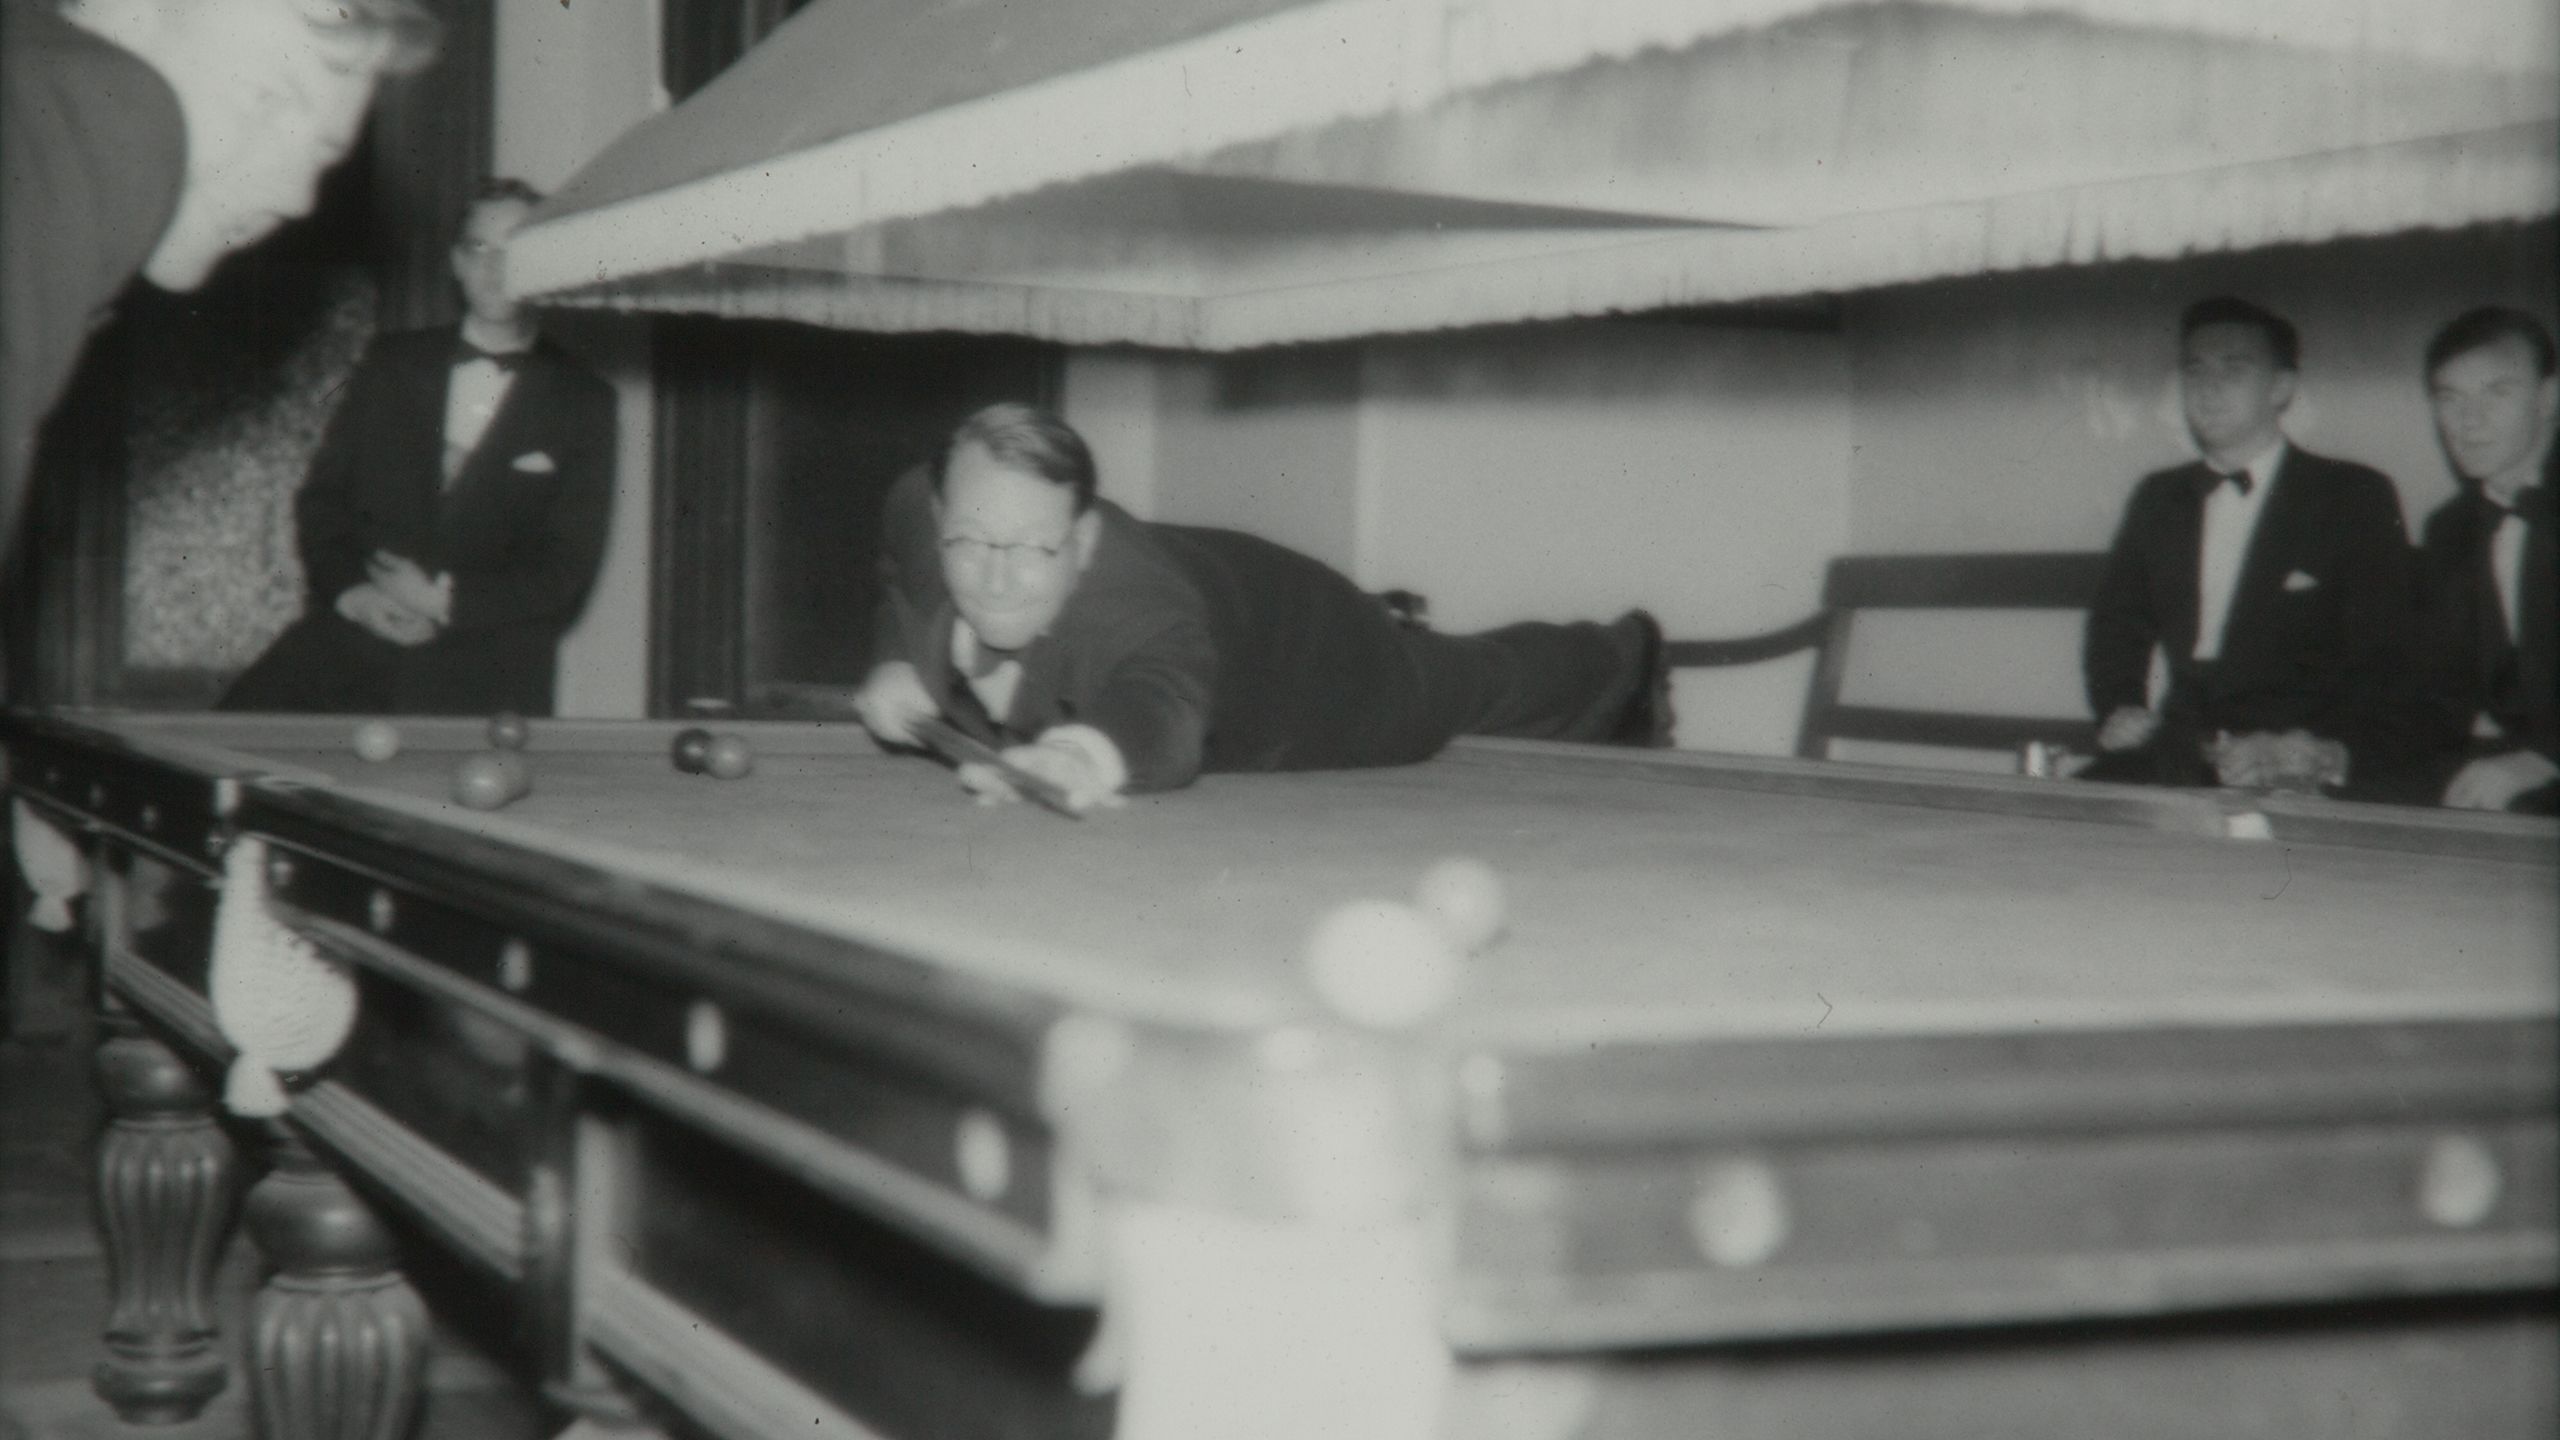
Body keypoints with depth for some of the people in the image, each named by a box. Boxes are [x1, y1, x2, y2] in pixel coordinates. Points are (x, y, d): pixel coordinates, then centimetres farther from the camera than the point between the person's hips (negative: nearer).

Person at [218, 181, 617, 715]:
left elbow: (567, 572, 1)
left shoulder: (582, 402, 6)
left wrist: (445, 599, -10)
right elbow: (321, 496, 14)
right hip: (354, 632, 2)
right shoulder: (393, 364, 15)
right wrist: (349, 588, -5)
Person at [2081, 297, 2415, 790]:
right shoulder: (2157, 499, 19)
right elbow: (2116, 629, 26)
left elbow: (2383, 660, -3)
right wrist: (2120, 709, 3)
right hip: (2178, 758, 3)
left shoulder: (2355, 498, 3)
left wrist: (2329, 752, -22)